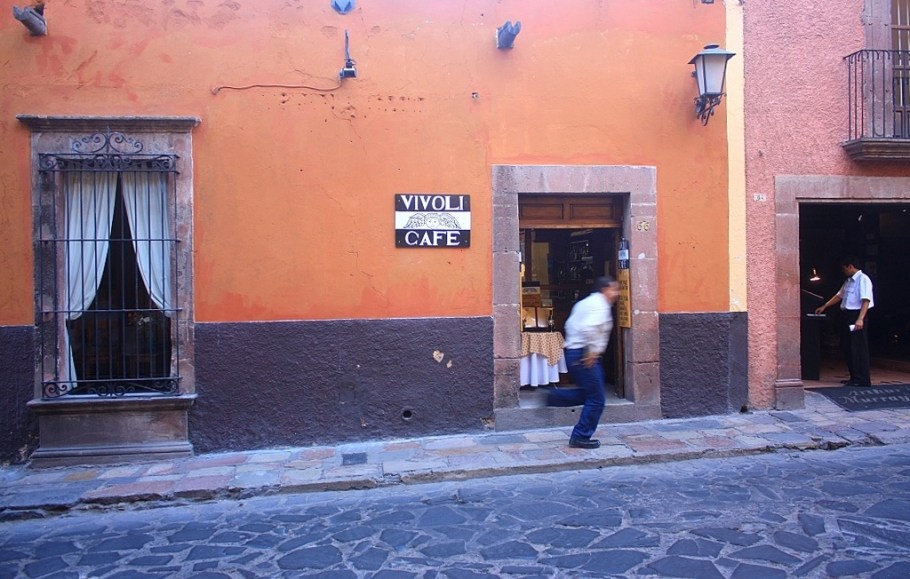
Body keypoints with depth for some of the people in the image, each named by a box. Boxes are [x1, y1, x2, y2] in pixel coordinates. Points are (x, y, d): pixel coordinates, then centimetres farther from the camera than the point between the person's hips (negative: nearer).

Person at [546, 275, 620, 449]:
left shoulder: (585, 302, 18)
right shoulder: (600, 305, -13)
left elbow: (570, 325, 22)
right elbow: (589, 328, -30)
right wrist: (592, 351, -21)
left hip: (573, 351, 10)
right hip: (585, 356, -10)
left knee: (588, 393, 22)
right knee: (596, 400, -1)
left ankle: (555, 396, 14)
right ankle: (580, 438, 6)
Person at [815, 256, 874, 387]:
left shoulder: (863, 279, -11)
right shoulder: (849, 281, 16)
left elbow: (866, 300, -19)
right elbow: (839, 295, 27)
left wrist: (860, 319, -27)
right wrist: (824, 307, 27)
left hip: (857, 315, -9)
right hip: (847, 316, 9)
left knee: (858, 348, -7)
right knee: (848, 348, 11)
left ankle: (862, 380, -2)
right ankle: (854, 377, 17)